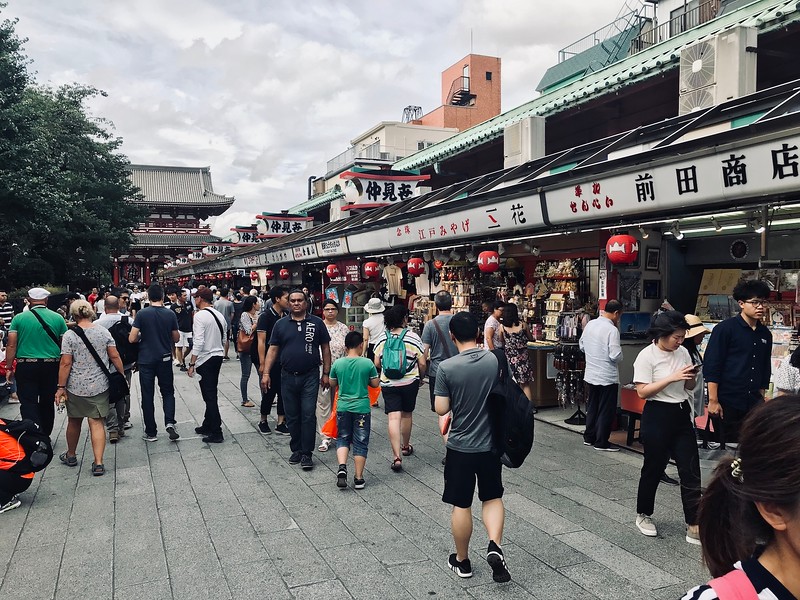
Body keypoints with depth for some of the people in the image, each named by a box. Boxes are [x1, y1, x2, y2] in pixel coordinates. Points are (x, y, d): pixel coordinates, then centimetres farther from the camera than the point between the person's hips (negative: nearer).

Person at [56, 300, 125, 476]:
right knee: (97, 423, 1)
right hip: (99, 386, 1)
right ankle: (98, 463, -5)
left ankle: (71, 455, 37)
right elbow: (115, 356, -2)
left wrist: (61, 387, -4)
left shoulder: (70, 335, -8)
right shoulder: (103, 332, -1)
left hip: (76, 387, -1)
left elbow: (66, 363, -10)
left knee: (74, 422, 17)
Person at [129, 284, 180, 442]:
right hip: (165, 359, 2)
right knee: (168, 392, 15)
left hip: (146, 360, -1)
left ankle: (150, 432, 12)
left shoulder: (142, 314, -10)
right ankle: (169, 422, -6)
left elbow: (132, 339, -11)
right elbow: (176, 338, 5)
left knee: (148, 396, 7)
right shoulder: (170, 314, -4)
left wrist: (143, 336, 9)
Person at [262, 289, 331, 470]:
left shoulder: (317, 323, 2)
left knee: (308, 415, -4)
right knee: (292, 416, 10)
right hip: (288, 377, 2)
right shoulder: (281, 324, 6)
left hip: (310, 377, -2)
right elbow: (273, 350, 5)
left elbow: (325, 348, 5)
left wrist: (326, 373, 1)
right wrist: (266, 373, -2)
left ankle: (307, 454, 4)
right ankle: (296, 450, 24)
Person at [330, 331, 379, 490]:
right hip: (362, 407, -2)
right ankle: (358, 478, 13)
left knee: (343, 438, 17)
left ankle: (342, 467, -4)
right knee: (360, 442, 8)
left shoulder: (337, 363, -3)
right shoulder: (368, 363, -10)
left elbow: (332, 384, 7)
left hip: (343, 406, 2)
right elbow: (375, 384, -1)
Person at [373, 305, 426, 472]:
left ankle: (396, 457, -11)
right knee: (407, 415, 17)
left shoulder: (381, 338, -1)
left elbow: (377, 364, 1)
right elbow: (422, 364, -5)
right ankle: (406, 447, 36)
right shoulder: (413, 337, -7)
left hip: (388, 383, 1)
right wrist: (420, 377, 14)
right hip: (410, 382, 0)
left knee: (394, 417, -3)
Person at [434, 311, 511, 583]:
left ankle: (462, 561, 26)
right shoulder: (495, 360, -7)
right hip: (491, 443, 3)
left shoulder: (446, 367, -17)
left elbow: (441, 409, -13)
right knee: (492, 497, 20)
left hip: (460, 446, -2)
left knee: (461, 504, 12)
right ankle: (495, 546, 1)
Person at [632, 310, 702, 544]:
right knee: (654, 468, 8)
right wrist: (672, 377, -22)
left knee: (691, 471, 2)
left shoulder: (682, 352, 5)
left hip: (682, 415, 6)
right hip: (657, 416, -5)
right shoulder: (647, 356, -12)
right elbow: (642, 392, -17)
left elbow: (689, 387, 15)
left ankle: (694, 526, 8)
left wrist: (692, 376, -8)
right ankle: (643, 515, 29)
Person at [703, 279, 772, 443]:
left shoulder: (765, 334, 11)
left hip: (753, 403, 5)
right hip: (727, 402, -5)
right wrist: (713, 401, -14)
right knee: (727, 442, 3)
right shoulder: (725, 328, -7)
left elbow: (765, 369, 20)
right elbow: (711, 365, -11)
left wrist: (761, 399, 16)